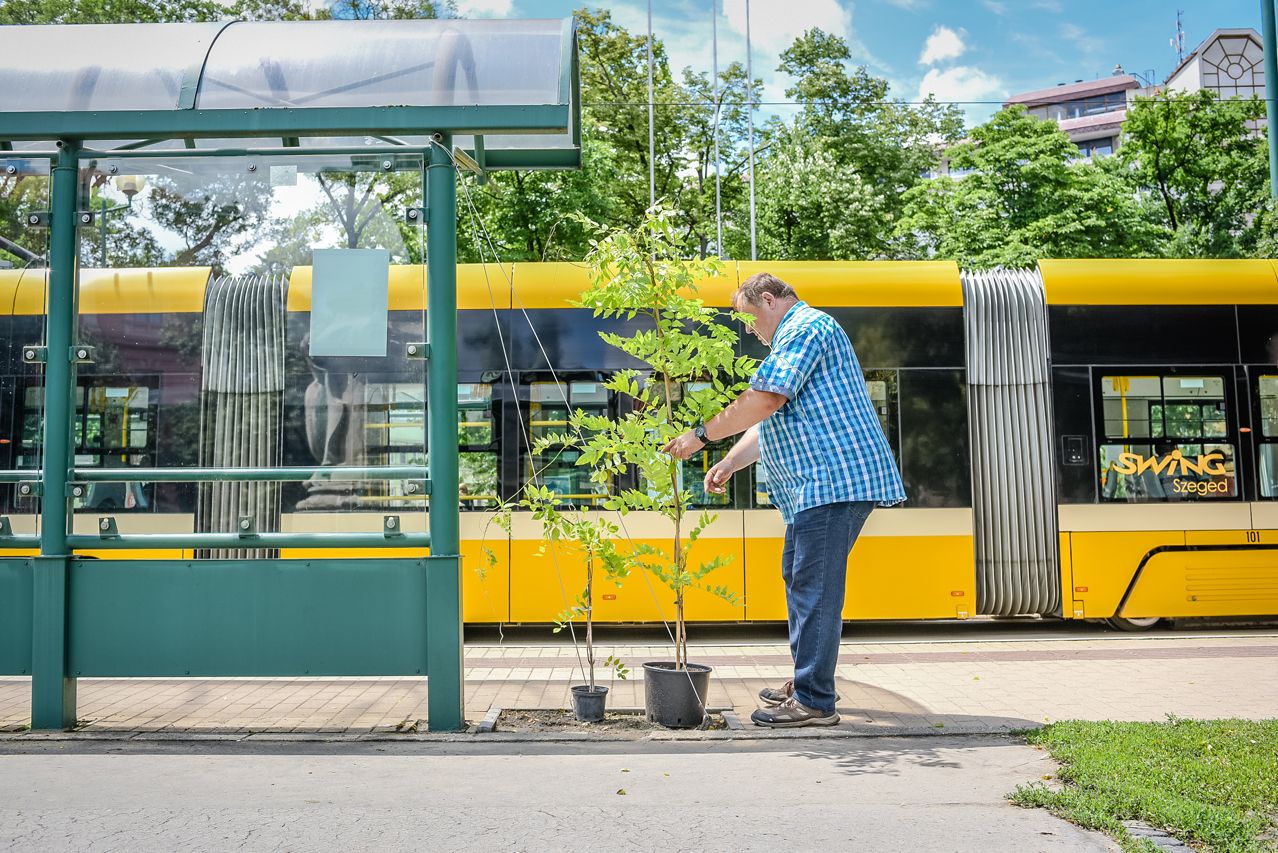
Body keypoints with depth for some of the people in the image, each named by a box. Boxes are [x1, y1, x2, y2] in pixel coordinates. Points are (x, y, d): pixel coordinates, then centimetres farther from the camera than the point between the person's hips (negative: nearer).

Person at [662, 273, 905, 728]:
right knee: (799, 578, 17)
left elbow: (765, 400, -19)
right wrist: (729, 463, 19)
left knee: (814, 587, -9)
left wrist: (702, 435, -13)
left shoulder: (804, 327, -8)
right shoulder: (796, 336, 27)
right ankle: (806, 681, 26)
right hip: (817, 484, 11)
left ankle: (814, 702, -5)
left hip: (834, 480, -11)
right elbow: (772, 422, 27)